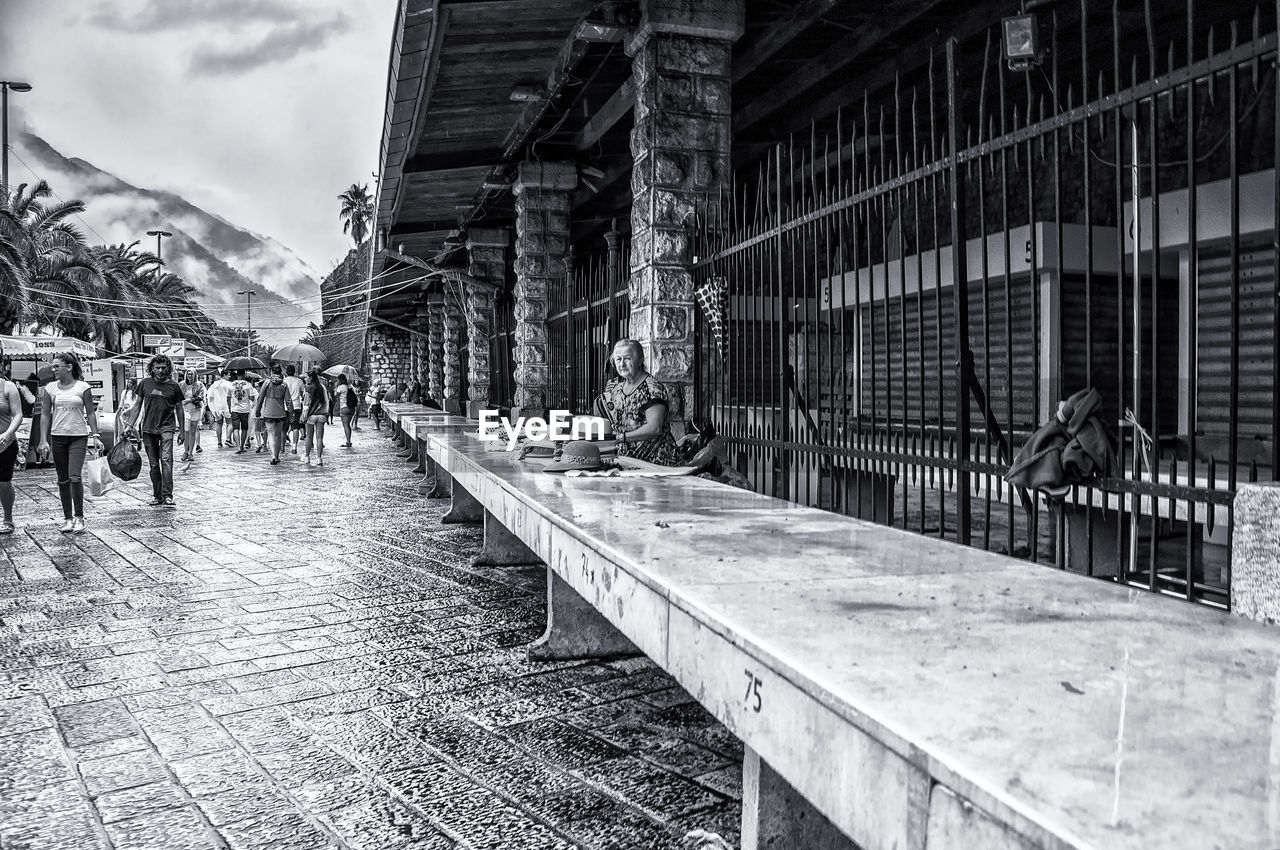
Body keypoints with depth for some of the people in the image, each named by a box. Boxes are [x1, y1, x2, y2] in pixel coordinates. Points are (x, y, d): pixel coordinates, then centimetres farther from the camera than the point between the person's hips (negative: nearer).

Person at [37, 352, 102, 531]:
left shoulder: (82, 387, -2)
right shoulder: (50, 388, 4)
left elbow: (91, 413, 2)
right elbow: (45, 415, 6)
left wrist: (95, 436, -4)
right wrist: (43, 440, -1)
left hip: (79, 436, -3)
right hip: (57, 437, 3)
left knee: (75, 477, -14)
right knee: (63, 480, 7)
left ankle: (79, 517, -1)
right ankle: (67, 517, 16)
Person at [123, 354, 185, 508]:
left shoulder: (173, 386, 3)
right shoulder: (145, 383, 7)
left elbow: (179, 409, 10)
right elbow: (138, 406, 13)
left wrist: (182, 429, 9)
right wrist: (130, 425, 9)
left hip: (166, 427, -3)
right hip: (148, 428, 3)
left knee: (166, 459, -17)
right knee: (153, 464, 8)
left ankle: (167, 496, -20)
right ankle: (157, 495, 17)